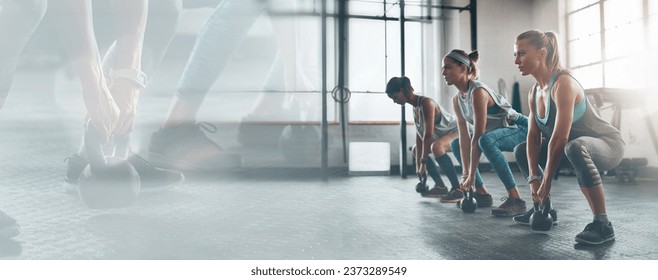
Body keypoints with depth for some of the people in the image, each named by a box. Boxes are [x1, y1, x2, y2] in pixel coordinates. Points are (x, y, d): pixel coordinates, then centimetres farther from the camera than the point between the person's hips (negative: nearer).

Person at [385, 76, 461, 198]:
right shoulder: (415, 108, 4)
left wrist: (424, 162, -24)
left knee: (436, 146, -37)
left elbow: (428, 135, -27)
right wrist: (418, 165, -4)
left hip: (457, 132, -10)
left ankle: (457, 188, -29)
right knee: (416, 150, 16)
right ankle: (440, 187, 13)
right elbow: (419, 137, 1)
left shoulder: (426, 103, -24)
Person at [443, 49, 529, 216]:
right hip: (497, 133, 9)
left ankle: (515, 199, -34)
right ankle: (482, 194, 11)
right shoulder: (457, 99, -1)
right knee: (456, 144, 10)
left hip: (520, 130, -9)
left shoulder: (478, 91, -27)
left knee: (486, 141, -38)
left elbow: (477, 136, -30)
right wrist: (465, 174, -11)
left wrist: (472, 175, -28)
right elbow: (464, 137, -5)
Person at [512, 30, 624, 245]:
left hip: (607, 144, -9)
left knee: (574, 148, -42)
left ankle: (602, 225, -31)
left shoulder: (563, 83, -26)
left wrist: (546, 183, -27)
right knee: (522, 151, 12)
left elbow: (560, 138, -31)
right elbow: (533, 136, -4)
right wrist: (534, 178, -13)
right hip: (574, 145, 9)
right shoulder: (534, 92, 1)